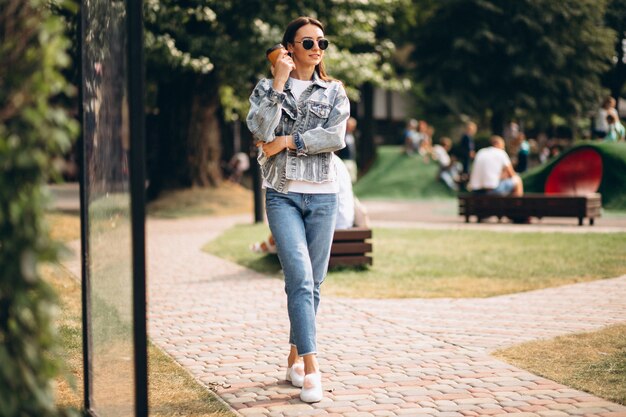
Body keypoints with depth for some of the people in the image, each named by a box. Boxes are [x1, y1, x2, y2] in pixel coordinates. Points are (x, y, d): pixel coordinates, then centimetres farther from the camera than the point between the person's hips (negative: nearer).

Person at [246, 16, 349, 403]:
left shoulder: (334, 92, 9)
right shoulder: (267, 88, 7)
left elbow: (336, 137, -9)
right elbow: (260, 131, -12)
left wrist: (287, 141, -11)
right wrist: (278, 83, -12)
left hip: (323, 196, 2)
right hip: (283, 194, -2)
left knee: (312, 283, 6)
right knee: (300, 278, -16)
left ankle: (295, 356, 22)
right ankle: (311, 368, -17)